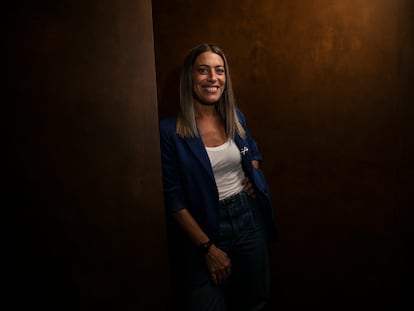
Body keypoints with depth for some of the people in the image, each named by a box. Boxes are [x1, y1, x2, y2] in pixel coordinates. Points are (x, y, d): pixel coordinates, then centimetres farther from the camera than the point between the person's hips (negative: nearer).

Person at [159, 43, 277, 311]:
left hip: (250, 218, 5)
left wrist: (252, 175, 0)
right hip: (205, 227, -4)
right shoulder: (170, 130, -15)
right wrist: (208, 247, -13)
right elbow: (173, 199, -13)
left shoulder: (235, 117, 1)